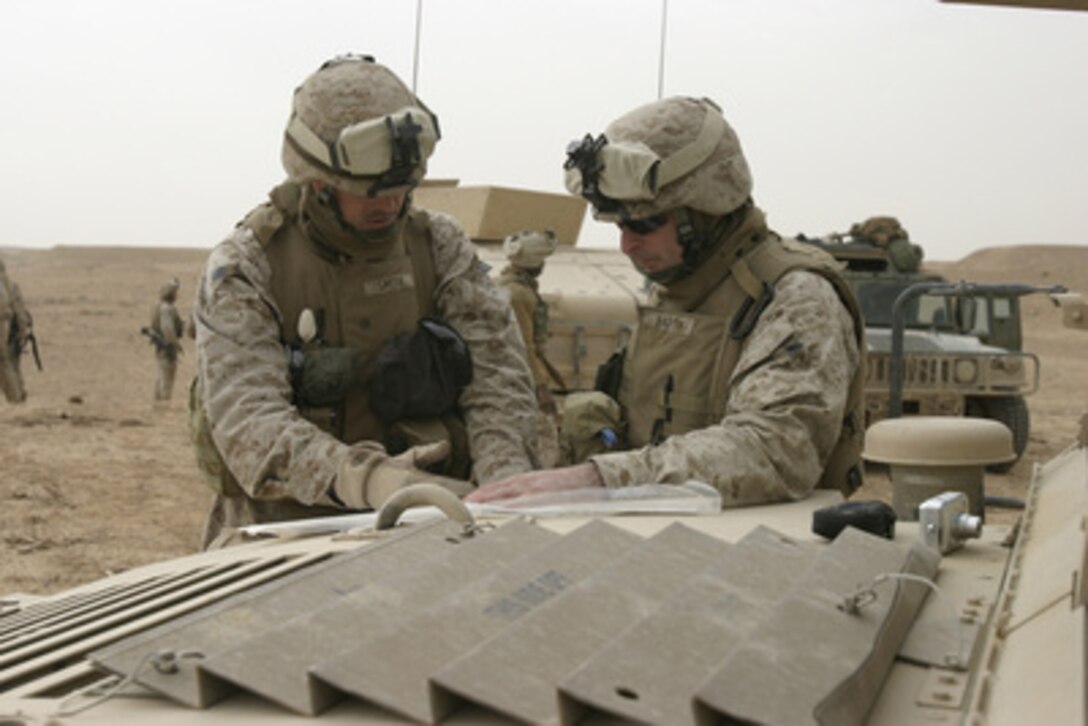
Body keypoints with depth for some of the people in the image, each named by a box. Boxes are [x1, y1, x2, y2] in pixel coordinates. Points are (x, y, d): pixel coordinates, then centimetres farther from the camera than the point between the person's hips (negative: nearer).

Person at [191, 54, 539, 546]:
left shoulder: (440, 247, 5)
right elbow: (247, 420, -20)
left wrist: (505, 478, -26)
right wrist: (367, 479, -38)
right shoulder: (243, 268, -6)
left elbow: (496, 374, -4)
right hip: (286, 528, -3)